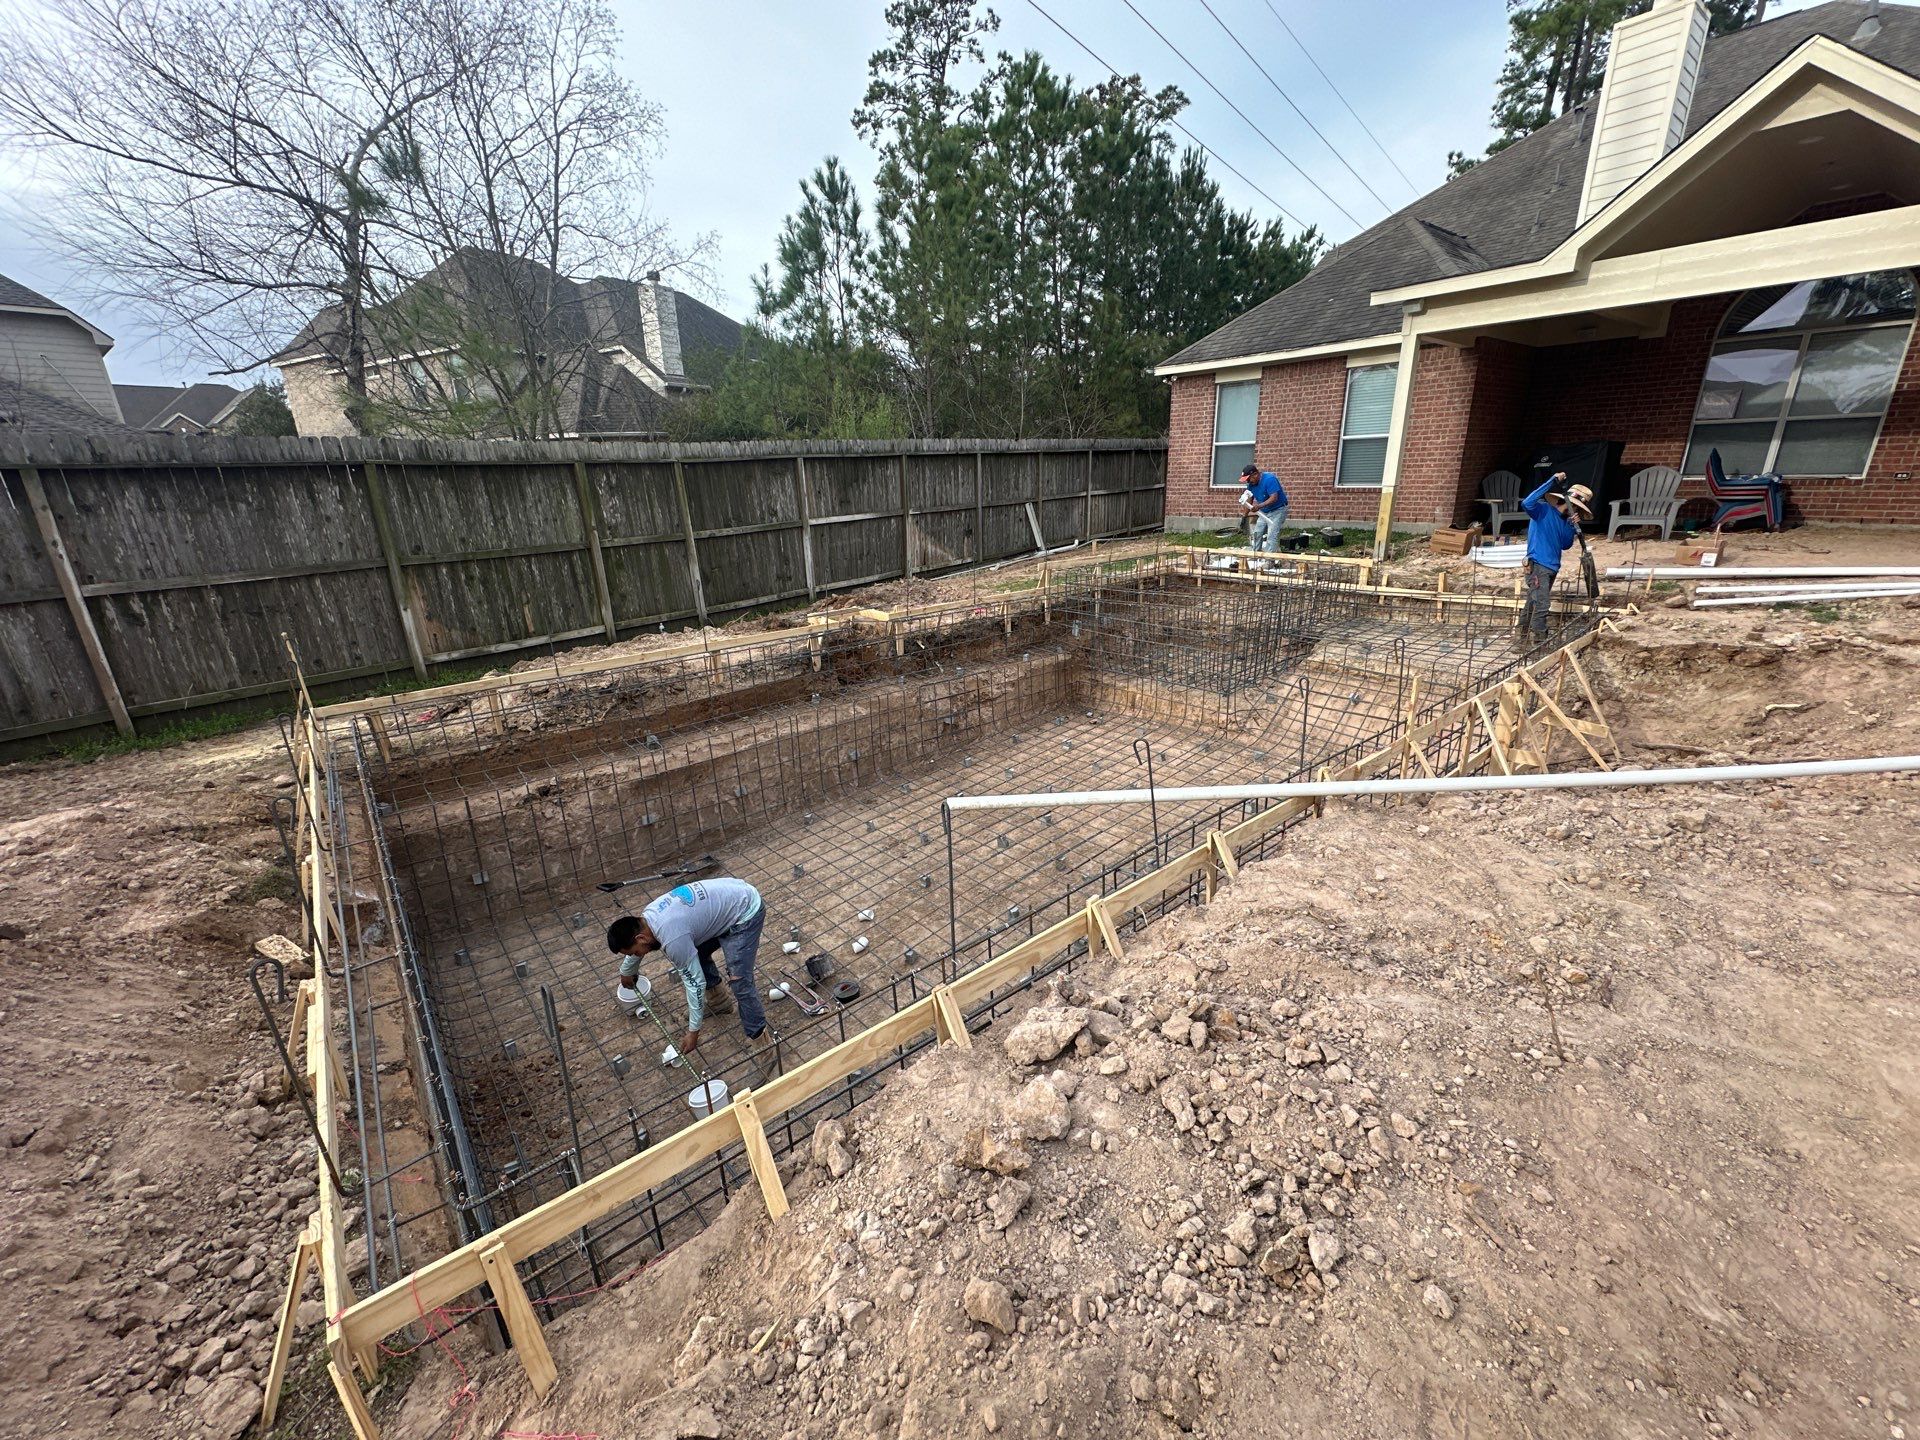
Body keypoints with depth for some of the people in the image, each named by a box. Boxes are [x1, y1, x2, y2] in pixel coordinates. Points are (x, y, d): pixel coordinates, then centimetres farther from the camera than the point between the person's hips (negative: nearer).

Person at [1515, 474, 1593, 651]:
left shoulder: (1565, 520, 16)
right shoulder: (1544, 510, -8)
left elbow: (1565, 545, 14)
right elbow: (1526, 503, -29)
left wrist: (1573, 527, -2)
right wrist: (1552, 480, -25)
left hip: (1552, 568, 9)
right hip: (1538, 565, -9)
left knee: (1532, 605, 13)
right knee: (1542, 605, -16)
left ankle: (1521, 642, 19)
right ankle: (1535, 646, -14)